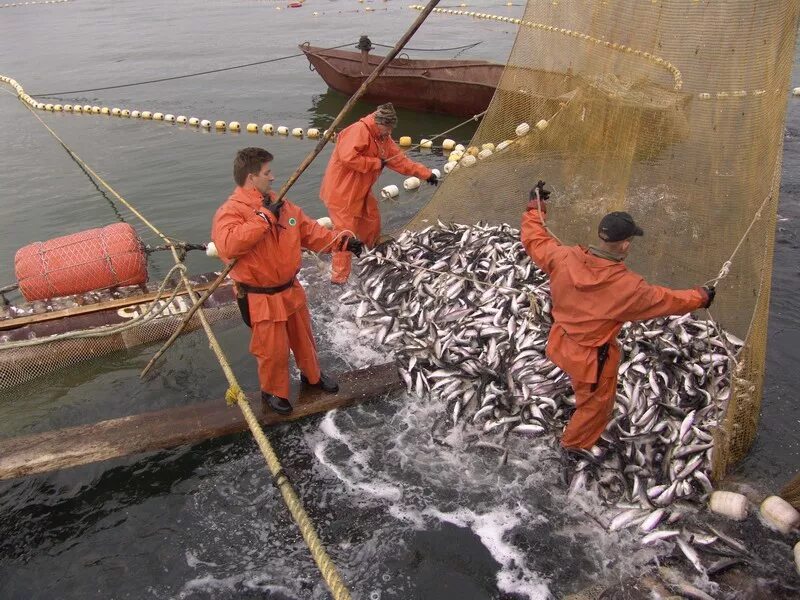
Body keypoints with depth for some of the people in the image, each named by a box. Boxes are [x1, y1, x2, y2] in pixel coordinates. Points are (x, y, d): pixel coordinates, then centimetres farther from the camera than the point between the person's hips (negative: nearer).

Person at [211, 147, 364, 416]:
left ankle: (312, 375, 49)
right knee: (273, 350, 6)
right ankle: (273, 392, 33)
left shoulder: (280, 204, 4)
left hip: (290, 290, 7)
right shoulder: (230, 211, -19)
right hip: (261, 299, -7)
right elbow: (228, 246, -38)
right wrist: (264, 217, -34)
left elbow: (309, 230, 8)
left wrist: (341, 241, -5)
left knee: (303, 336, 24)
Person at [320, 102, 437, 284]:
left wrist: (425, 173, 5)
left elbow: (399, 159, 11)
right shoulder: (358, 131, -21)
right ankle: (339, 278, -3)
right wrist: (377, 163, -22)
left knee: (372, 221, 22)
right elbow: (347, 157, -33)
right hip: (341, 191, -10)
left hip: (361, 192, 10)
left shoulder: (383, 138, 10)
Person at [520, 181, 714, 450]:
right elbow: (665, 299, -13)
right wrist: (700, 297, 6)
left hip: (561, 343, 6)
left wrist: (535, 208, 11)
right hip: (593, 357, -6)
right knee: (595, 405, 24)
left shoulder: (565, 258, -22)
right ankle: (575, 444, 48)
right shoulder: (628, 286, -30)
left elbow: (535, 241, -4)